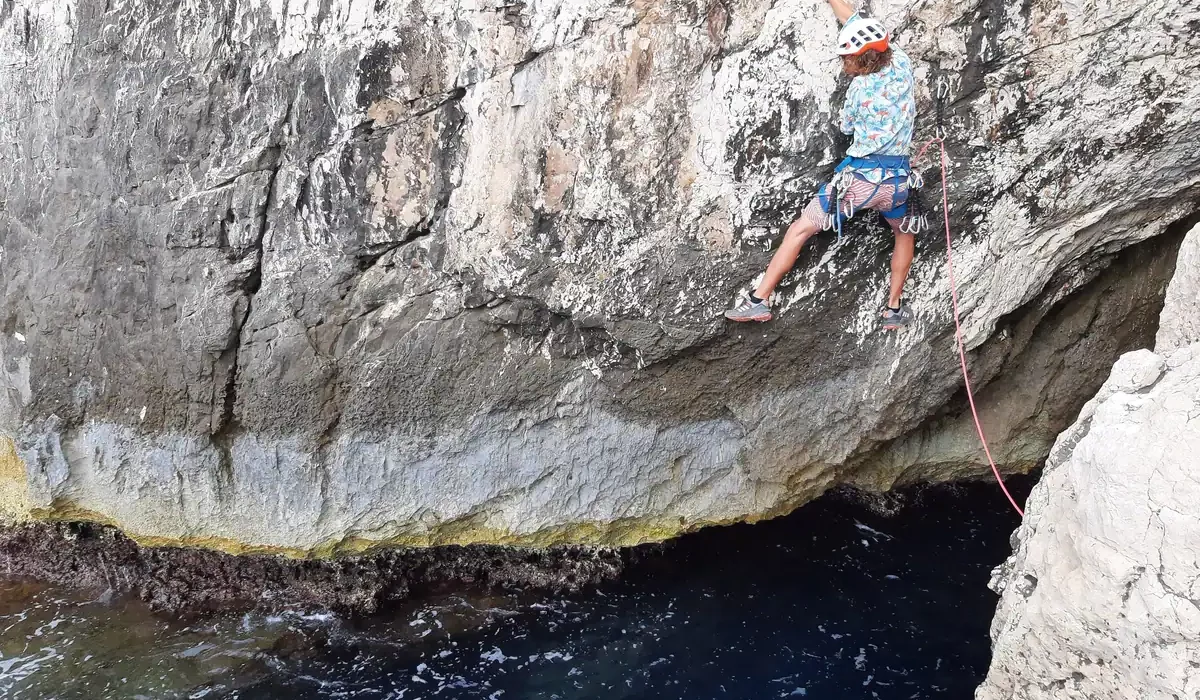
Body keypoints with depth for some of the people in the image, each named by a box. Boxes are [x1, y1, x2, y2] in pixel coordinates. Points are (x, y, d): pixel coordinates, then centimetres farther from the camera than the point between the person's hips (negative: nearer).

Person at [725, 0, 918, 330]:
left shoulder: (859, 87, -8)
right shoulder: (902, 65, 3)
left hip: (860, 177, -4)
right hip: (897, 181, 4)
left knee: (799, 230, 4)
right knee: (905, 233, 32)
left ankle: (760, 299, -1)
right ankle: (894, 308, 26)